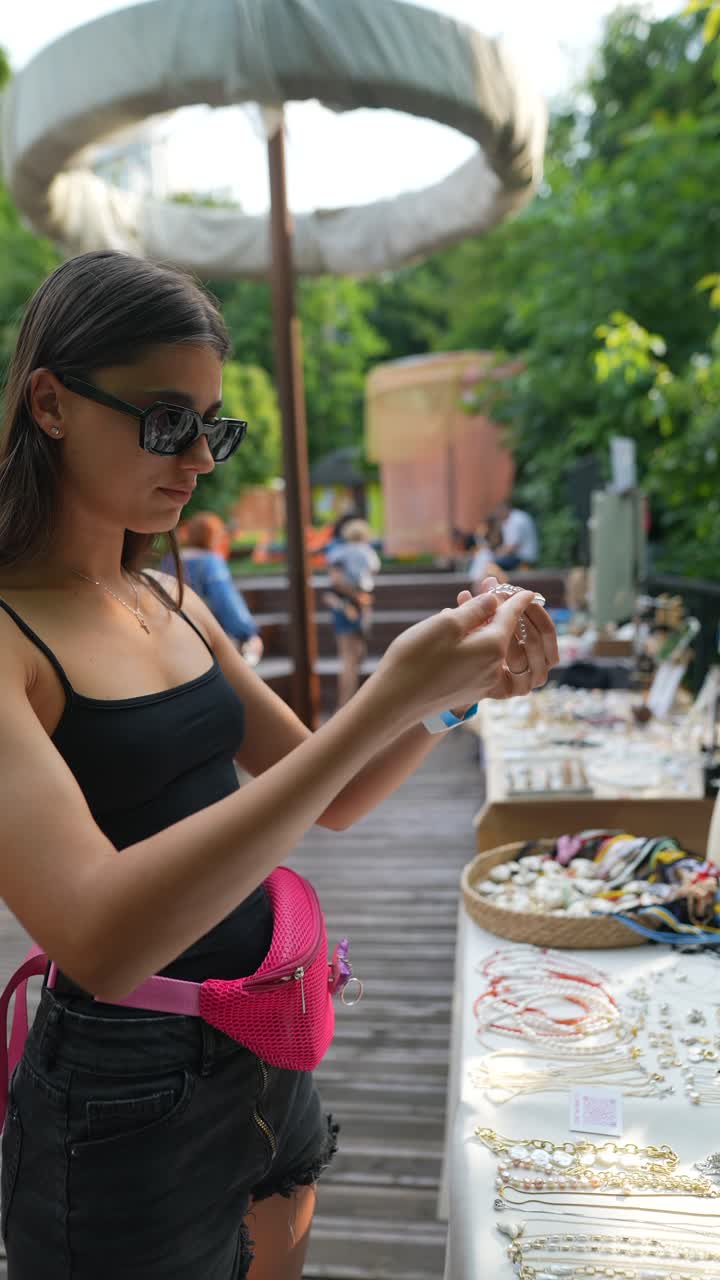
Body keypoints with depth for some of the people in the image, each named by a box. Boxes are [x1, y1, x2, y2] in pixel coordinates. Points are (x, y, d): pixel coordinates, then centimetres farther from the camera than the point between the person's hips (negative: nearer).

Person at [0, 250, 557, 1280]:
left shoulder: (171, 601, 2)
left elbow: (331, 802, 5)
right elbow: (101, 941, -34)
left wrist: (461, 688, -12)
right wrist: (385, 702, -35)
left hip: (267, 1057, 7)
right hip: (127, 1102, -7)